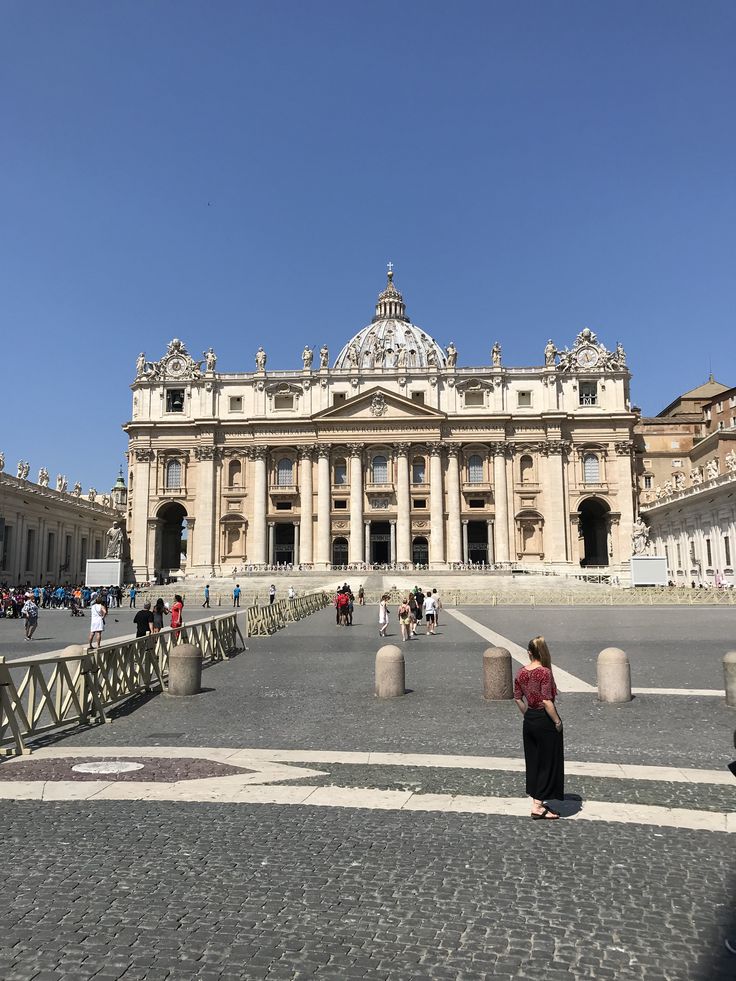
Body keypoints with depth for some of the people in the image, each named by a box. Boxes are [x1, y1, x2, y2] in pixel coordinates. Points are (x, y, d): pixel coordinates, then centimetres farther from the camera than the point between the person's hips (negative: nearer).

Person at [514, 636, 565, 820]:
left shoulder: (521, 673, 0)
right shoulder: (545, 672, -19)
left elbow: (517, 698, 6)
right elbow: (547, 701, -23)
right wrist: (557, 721, -12)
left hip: (529, 720, 7)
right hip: (545, 722, -6)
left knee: (533, 762, 17)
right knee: (548, 763, 6)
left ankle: (537, 801, 28)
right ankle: (538, 806, 9)